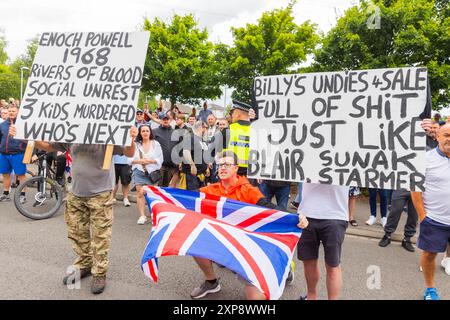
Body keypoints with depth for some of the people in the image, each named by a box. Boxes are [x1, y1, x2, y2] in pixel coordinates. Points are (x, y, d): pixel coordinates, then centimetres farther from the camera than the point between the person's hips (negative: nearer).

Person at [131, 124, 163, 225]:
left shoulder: (156, 144, 4)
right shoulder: (136, 144, 6)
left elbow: (160, 159, 1)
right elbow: (131, 159, 2)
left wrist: (151, 161, -13)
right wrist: (140, 161, -13)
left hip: (152, 171, -1)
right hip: (139, 171, 1)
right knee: (140, 193, -2)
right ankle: (142, 216, 4)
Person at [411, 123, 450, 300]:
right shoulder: (426, 158, -6)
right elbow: (416, 189, -5)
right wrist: (422, 215, -8)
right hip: (434, 220, -3)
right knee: (429, 253, 9)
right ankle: (430, 289, 29)